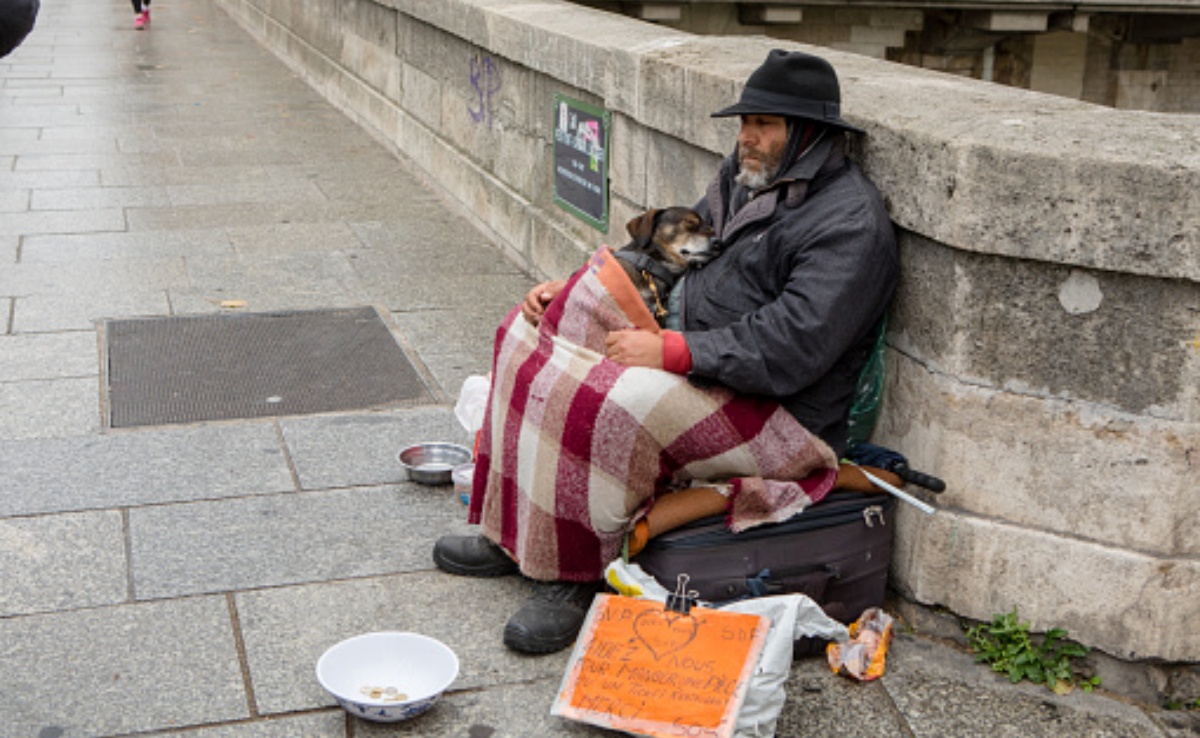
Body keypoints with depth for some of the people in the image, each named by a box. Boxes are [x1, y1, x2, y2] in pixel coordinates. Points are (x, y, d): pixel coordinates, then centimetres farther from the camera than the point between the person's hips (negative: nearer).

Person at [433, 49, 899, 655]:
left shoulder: (850, 223, -16)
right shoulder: (745, 178, 13)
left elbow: (792, 347, -26)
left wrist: (671, 352, -30)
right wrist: (572, 287, 3)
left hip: (775, 414, -10)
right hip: (696, 365, 10)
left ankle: (576, 578, -12)